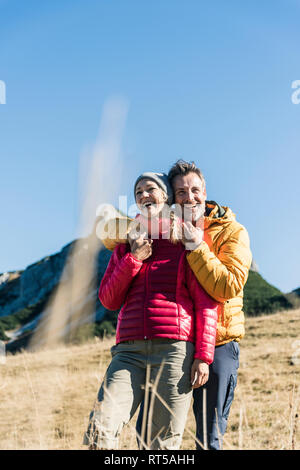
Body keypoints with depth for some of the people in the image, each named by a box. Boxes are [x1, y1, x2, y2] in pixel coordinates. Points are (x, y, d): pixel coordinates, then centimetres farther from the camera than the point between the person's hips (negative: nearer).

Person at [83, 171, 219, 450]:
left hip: (174, 350, -3)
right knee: (99, 430, -13)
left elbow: (206, 302, 3)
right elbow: (108, 300, 15)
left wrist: (203, 356, -6)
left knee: (164, 442, -1)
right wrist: (133, 259, 2)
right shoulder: (127, 244, 21)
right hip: (129, 350, 3)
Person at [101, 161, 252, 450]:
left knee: (209, 439, 7)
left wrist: (196, 245, -22)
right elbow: (111, 238, 6)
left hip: (217, 343, -3)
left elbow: (228, 287, -20)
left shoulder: (232, 232, -7)